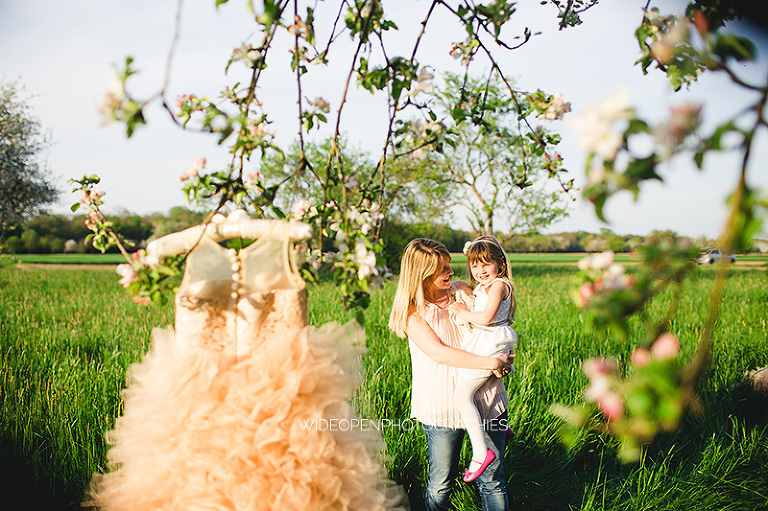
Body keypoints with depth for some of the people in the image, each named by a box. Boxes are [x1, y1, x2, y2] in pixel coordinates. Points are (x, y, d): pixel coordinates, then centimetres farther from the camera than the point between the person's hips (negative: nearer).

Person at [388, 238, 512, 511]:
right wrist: (490, 362, -19)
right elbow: (439, 353, -17)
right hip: (442, 405, -3)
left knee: (492, 481, 4)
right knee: (441, 484, 6)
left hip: (485, 398, 3)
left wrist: (504, 355, 2)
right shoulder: (413, 312, -6)